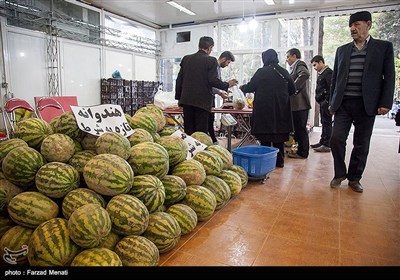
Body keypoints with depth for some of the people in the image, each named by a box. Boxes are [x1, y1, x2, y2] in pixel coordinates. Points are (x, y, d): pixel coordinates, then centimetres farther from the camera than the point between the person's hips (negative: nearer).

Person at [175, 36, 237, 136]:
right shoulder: (211, 60, -5)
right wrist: (227, 85, 4)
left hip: (186, 100, 5)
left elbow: (179, 80, 9)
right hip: (202, 101, -4)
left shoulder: (186, 58, 10)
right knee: (201, 131, 1)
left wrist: (178, 97, 16)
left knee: (188, 131, 10)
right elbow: (213, 80, -12)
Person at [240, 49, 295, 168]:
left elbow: (250, 86, -2)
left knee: (265, 137, 4)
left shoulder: (262, 72, -7)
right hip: (281, 109, 4)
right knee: (279, 135, 12)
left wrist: (242, 87, 18)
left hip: (264, 109, -4)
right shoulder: (284, 72, 4)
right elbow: (292, 90, 9)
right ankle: (279, 160, 17)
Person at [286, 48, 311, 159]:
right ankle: (301, 150, 24)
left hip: (300, 104, -10)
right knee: (298, 128, 14)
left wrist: (293, 87, -24)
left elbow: (305, 74, -29)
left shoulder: (299, 64, -7)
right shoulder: (295, 66, 22)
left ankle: (302, 152, 5)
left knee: (300, 128, -3)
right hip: (297, 104, 10)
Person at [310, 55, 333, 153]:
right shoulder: (321, 73, 18)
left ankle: (327, 145, -2)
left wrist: (326, 101, -20)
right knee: (324, 123, 14)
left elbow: (331, 88, -19)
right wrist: (319, 99, 12)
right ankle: (322, 142, 23)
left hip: (326, 102, -10)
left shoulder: (328, 72, -12)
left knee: (327, 123, -6)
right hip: (322, 102, 10)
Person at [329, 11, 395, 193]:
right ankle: (339, 174, 14)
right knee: (337, 138, -6)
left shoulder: (384, 47, 5)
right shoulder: (342, 50, 12)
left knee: (361, 144, 5)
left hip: (366, 104, -2)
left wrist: (385, 103, -8)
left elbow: (389, 77, 1)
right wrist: (332, 102, 9)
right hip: (343, 103, 2)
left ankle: (354, 178, 19)